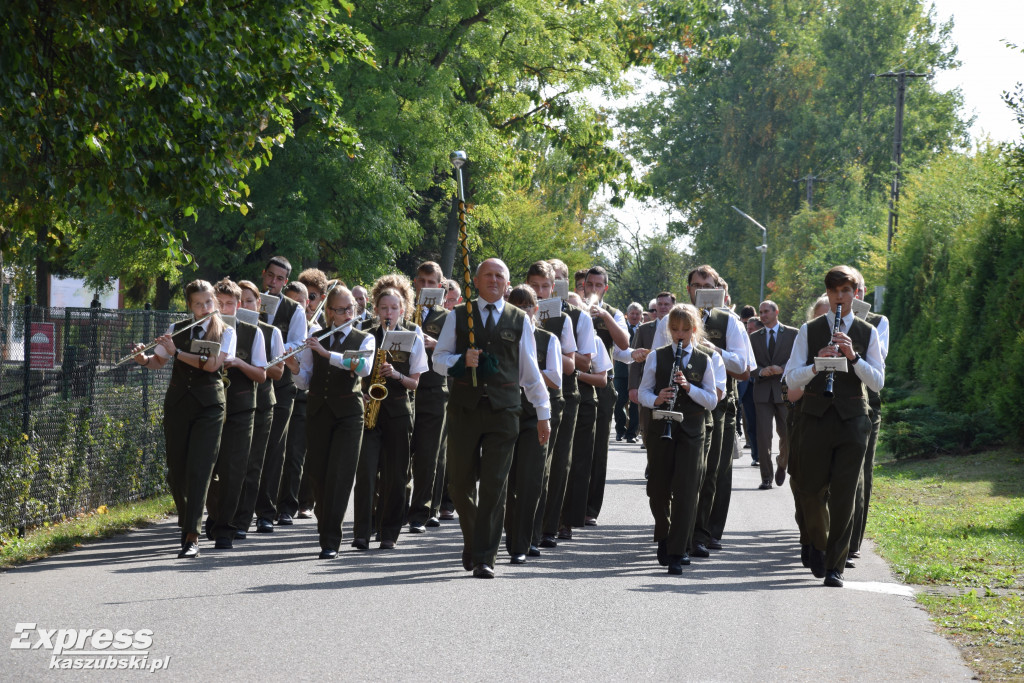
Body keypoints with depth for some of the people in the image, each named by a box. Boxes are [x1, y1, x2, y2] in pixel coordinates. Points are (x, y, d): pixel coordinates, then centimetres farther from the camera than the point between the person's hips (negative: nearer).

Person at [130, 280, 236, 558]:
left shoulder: (225, 333, 0)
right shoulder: (176, 329, 9)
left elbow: (212, 364, -14)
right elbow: (159, 361, 10)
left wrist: (177, 351, -16)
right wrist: (143, 359, -11)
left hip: (209, 405, -3)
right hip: (177, 403, 3)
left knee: (198, 470, -11)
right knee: (176, 470, 4)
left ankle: (192, 538, -15)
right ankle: (186, 523, 26)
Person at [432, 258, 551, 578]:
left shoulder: (519, 320, 10)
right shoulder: (458, 316, 9)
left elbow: (530, 370, 14)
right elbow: (438, 359, 8)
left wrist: (543, 413, 12)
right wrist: (461, 361, -13)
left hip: (503, 410, 0)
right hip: (465, 408, 1)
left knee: (494, 487, -6)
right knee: (460, 484, 3)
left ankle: (484, 558, -3)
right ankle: (472, 539, 28)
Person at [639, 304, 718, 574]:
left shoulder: (704, 360, 5)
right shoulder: (657, 357, 5)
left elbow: (712, 400, 2)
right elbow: (643, 392, 4)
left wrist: (688, 387, -13)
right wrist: (656, 400, -17)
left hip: (691, 432, -1)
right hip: (660, 429, 1)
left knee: (685, 491, -8)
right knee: (659, 490, 6)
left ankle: (677, 553, -8)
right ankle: (663, 539, 32)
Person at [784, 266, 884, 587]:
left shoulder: (868, 333, 7)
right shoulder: (809, 330, 6)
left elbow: (877, 381, 0)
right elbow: (791, 377, 0)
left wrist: (853, 356, -15)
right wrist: (817, 365, -19)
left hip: (851, 419, 0)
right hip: (815, 417, 0)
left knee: (843, 496, -4)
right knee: (811, 489, 3)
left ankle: (835, 565, 1)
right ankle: (818, 543, 32)